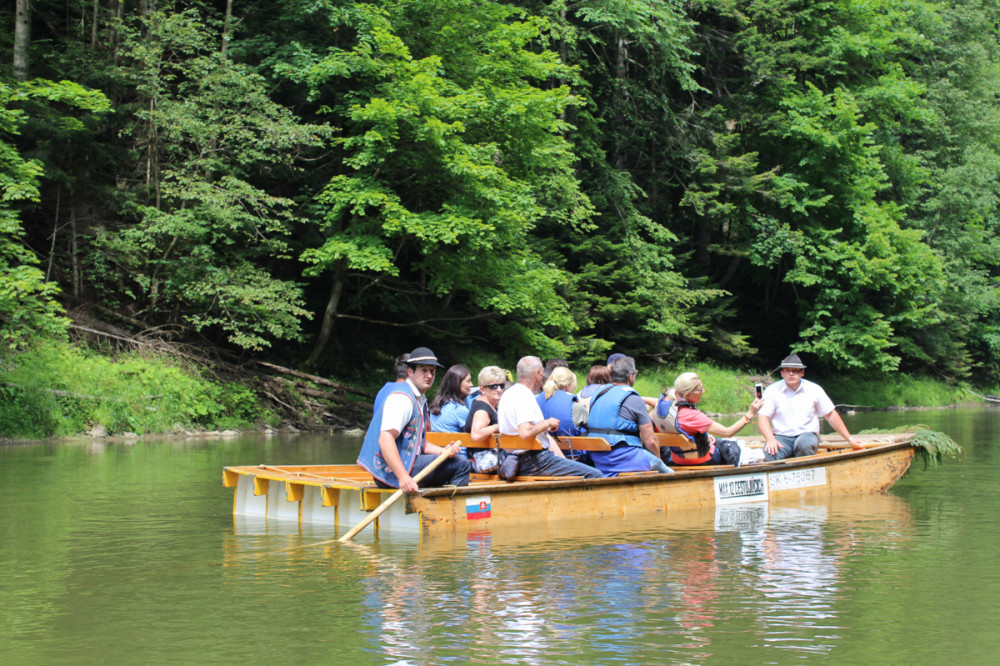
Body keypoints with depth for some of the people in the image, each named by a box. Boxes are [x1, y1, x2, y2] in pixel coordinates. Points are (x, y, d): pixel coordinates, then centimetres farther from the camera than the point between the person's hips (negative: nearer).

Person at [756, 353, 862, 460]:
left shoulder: (814, 389, 6)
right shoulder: (772, 390, 2)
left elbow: (831, 415, 12)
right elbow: (762, 417, -5)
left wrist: (849, 439, 10)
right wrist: (770, 439, -23)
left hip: (807, 434, 1)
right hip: (781, 436, -1)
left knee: (805, 444, -36)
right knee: (770, 453, -35)